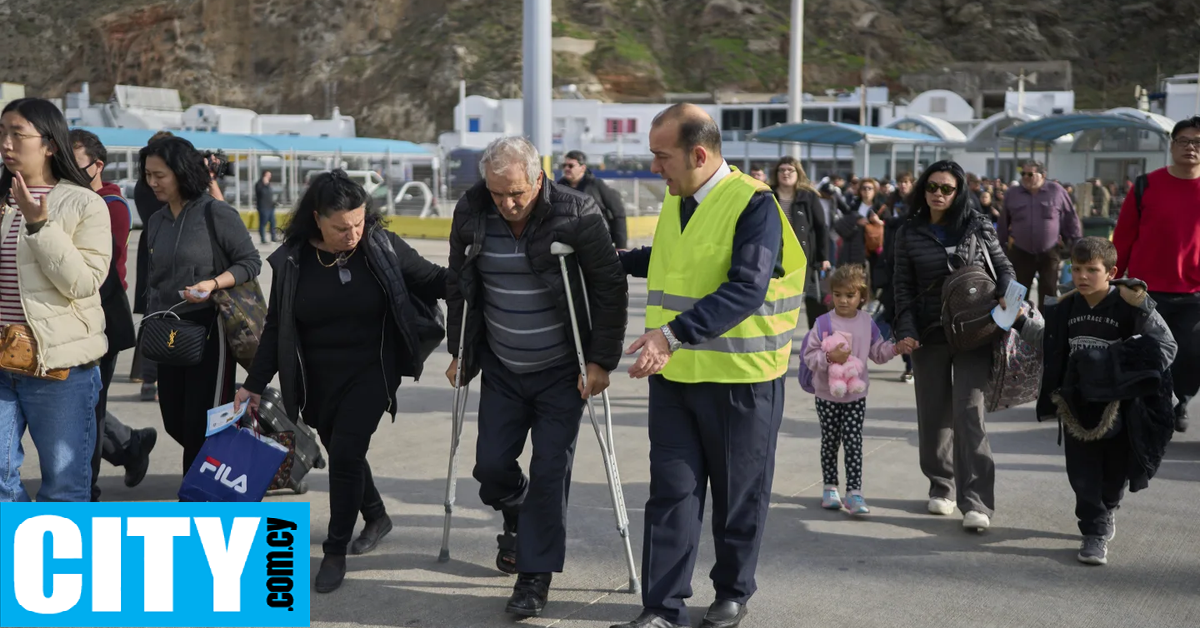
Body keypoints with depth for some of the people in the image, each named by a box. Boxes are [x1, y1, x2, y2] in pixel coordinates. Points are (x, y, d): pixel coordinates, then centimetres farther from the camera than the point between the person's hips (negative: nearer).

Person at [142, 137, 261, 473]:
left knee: (202, 425, -5)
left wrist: (213, 284, -22)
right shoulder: (156, 221, 11)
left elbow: (251, 262, -7)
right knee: (175, 423, 10)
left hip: (208, 328, -7)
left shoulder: (216, 213, -9)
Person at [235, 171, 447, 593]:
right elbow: (276, 326, 3)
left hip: (371, 371, -3)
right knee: (340, 451, 14)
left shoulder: (382, 247, -11)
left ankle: (336, 551, 2)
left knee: (346, 451, -12)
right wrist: (255, 384, 4)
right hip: (318, 379, 3)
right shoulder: (292, 260, -7)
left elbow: (431, 280, 2)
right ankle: (376, 516, 41)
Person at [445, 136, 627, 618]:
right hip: (502, 368, 4)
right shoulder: (471, 215, -6)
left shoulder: (576, 214, -18)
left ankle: (536, 574, 7)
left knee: (549, 472, -5)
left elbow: (610, 289, -12)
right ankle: (517, 521, 37)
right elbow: (459, 287, 9)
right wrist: (461, 352, 11)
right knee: (491, 465, 5)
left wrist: (601, 361, -13)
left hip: (561, 371, -4)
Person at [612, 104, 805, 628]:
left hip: (740, 376, -6)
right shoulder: (674, 200, 9)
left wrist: (674, 334, -38)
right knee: (671, 491, 2)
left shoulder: (753, 204, -16)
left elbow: (746, 289, -28)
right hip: (673, 373, 6)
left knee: (738, 495, 10)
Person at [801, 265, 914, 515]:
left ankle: (854, 493, -2)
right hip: (827, 394, -2)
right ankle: (830, 488, 24)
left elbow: (877, 352, 9)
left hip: (856, 394, 2)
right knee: (830, 442, 10)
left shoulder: (868, 323, 0)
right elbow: (809, 355, -12)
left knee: (854, 443, -3)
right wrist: (829, 357, -28)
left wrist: (897, 348, -6)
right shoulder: (824, 323, -12)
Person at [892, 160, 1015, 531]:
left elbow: (1003, 267, 10)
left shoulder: (977, 227, 2)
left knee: (969, 413, -10)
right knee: (934, 413, 8)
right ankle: (940, 486, 27)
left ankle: (976, 502, -12)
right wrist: (907, 331, -6)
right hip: (929, 334, 2)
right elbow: (904, 287, 5)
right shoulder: (910, 233, 5)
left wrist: (1006, 297, -10)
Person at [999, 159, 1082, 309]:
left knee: (1049, 293, 5)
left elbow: (1071, 220, 2)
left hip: (1049, 253, -1)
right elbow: (1004, 222, 10)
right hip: (1021, 253, 1)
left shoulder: (1056, 191, -3)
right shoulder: (1013, 193, 2)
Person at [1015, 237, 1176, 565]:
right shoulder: (1067, 308, 4)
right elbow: (1050, 341, 23)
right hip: (1077, 406, 3)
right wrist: (1022, 321, 15)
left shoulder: (1129, 306, -12)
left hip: (1118, 406, -3)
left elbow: (1166, 346, -7)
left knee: (1115, 470, 12)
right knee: (1082, 473, 2)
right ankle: (1094, 532, 13)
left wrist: (1141, 376, -17)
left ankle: (1106, 509, 41)